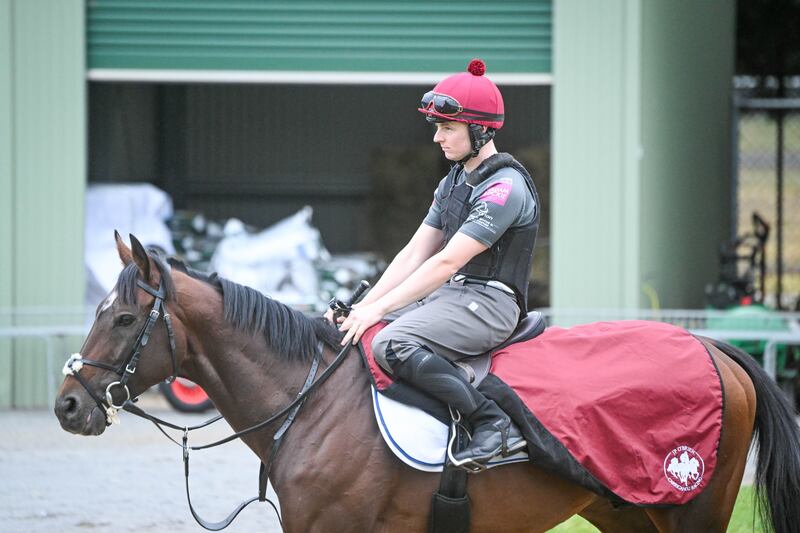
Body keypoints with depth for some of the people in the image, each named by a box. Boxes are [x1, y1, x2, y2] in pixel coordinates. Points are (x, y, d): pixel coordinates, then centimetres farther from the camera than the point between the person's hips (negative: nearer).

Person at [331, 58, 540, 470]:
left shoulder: (505, 187, -14)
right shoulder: (454, 182, 16)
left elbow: (447, 262, -20)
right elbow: (414, 254, 13)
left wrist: (378, 309, -21)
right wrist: (363, 306, 1)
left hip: (487, 303, -10)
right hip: (447, 295, 10)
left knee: (392, 344, -32)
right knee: (348, 329, 2)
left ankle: (497, 424, -27)